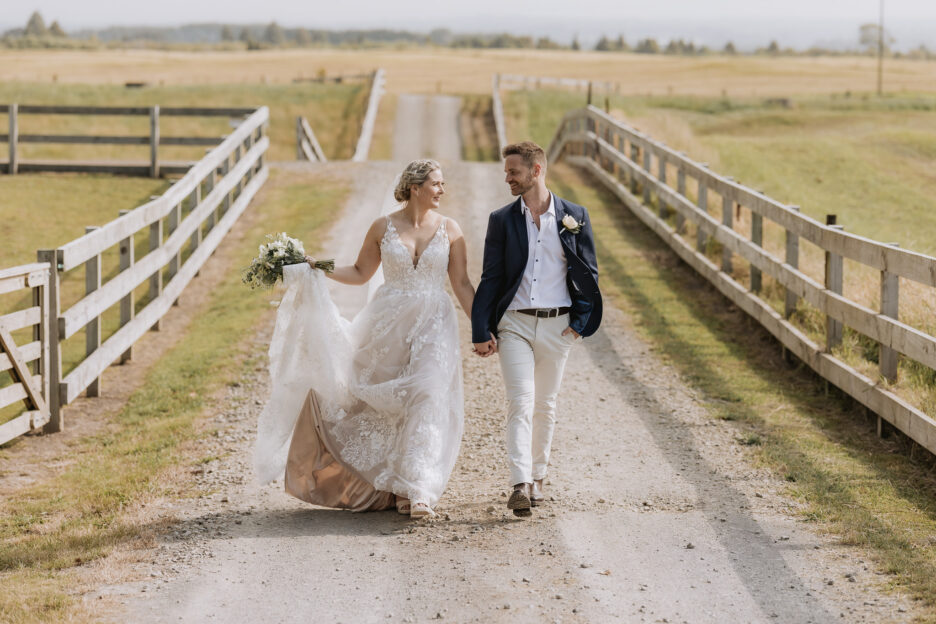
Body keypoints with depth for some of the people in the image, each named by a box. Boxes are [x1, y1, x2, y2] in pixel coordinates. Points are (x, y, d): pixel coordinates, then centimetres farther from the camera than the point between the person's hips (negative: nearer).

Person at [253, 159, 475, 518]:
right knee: (384, 405, 5)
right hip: (388, 325, 1)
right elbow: (361, 273, 12)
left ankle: (417, 490, -14)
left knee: (427, 400, -14)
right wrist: (320, 269, 1)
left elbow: (462, 285, 4)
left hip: (433, 326, -1)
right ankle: (390, 485, 23)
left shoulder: (449, 230, 2)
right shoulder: (383, 228, 2)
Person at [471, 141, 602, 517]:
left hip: (557, 326, 1)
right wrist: (481, 333, -2)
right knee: (520, 402, -13)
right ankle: (520, 486, -21)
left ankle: (537, 477, 26)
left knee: (545, 405, 12)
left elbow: (587, 272, 6)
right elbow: (490, 279, 4)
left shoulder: (574, 217, 2)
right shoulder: (501, 220, 4)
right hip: (514, 324, -1)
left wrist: (581, 322, 0)